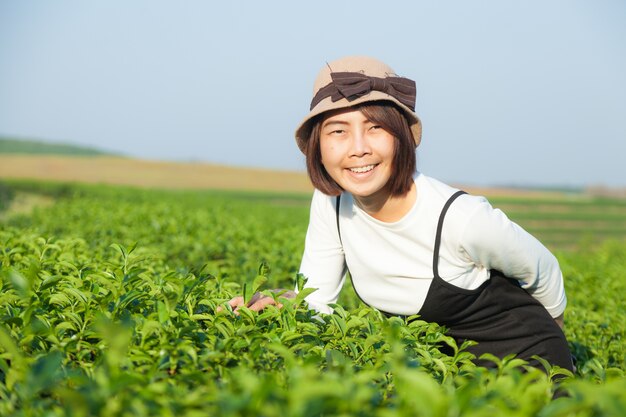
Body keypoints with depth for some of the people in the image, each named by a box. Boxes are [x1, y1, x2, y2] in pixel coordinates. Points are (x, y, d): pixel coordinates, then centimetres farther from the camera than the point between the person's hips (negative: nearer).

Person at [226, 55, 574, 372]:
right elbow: (314, 301, -9)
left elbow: (541, 273, -11)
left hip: (522, 359, -5)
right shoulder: (330, 203, -16)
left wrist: (551, 332, 10)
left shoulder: (461, 218, -30)